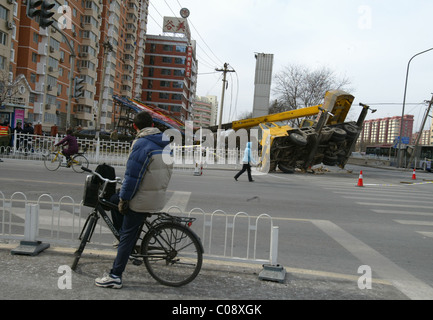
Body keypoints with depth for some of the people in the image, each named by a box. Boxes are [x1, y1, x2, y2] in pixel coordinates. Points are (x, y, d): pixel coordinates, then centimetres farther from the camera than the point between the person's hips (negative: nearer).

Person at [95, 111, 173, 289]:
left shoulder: (141, 144, -17)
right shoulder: (165, 144, 9)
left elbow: (132, 175, -19)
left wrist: (124, 198, -9)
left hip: (141, 200, -8)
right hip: (159, 197, 8)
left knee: (127, 236, 2)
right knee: (115, 200, 24)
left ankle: (115, 277, 11)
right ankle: (125, 238, 33)